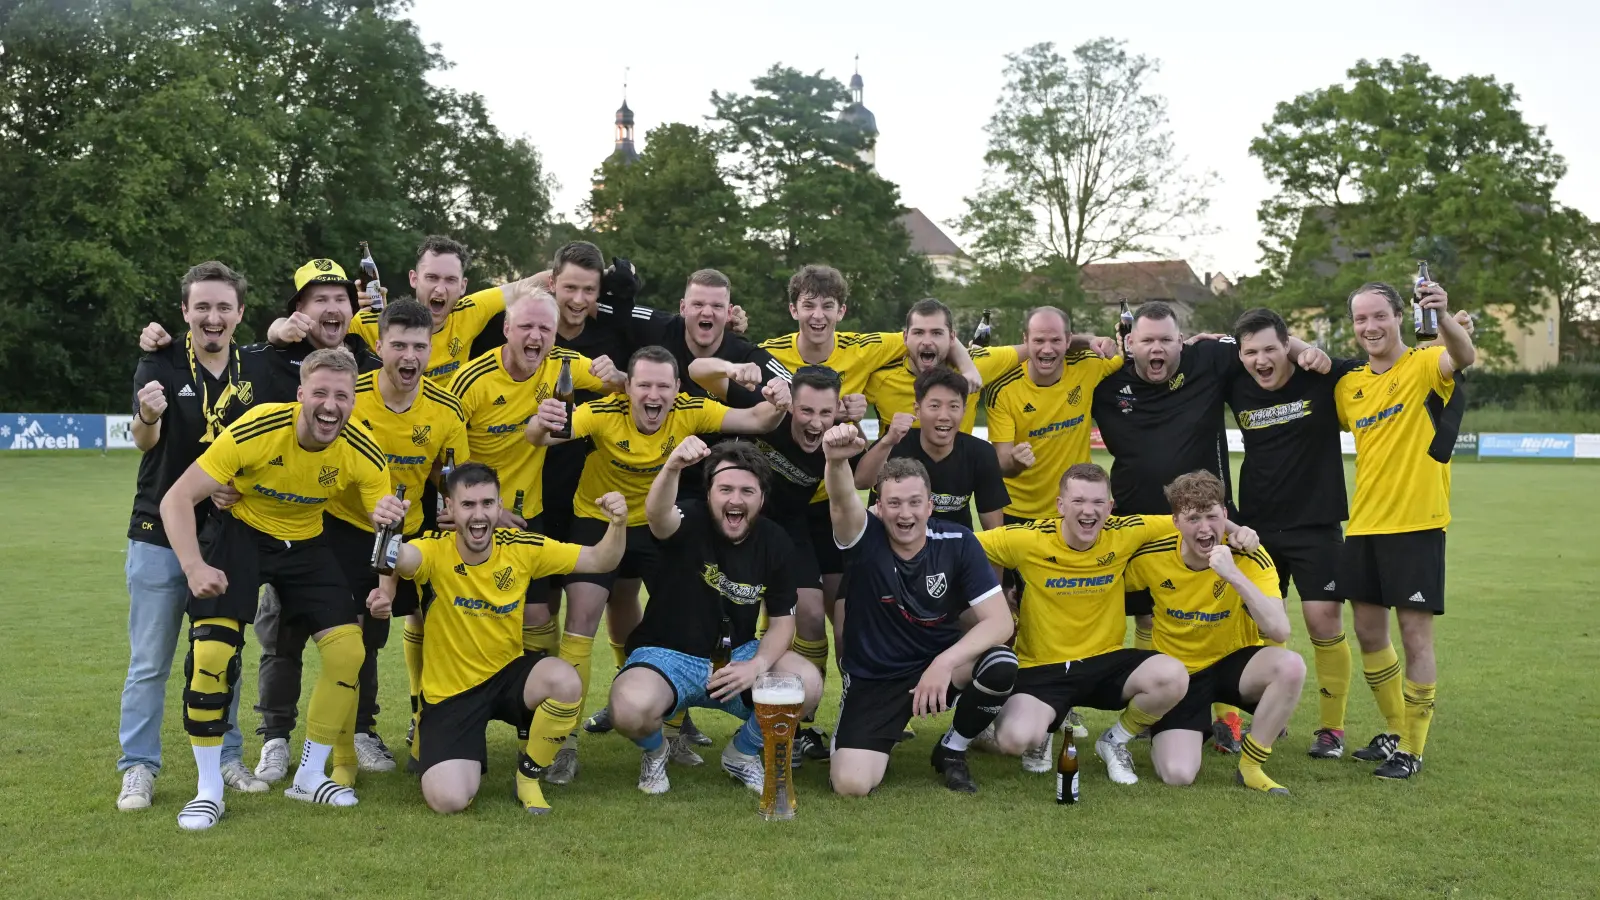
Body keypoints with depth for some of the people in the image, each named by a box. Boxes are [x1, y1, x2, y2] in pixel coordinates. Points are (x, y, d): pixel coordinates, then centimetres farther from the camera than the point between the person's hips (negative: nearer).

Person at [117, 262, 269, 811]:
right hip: (159, 535, -3)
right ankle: (139, 767, 13)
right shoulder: (160, 365, -7)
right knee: (150, 661, 2)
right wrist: (147, 417, -45)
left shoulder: (255, 372, 3)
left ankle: (226, 758, 24)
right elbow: (145, 441, -23)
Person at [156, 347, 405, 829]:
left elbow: (382, 511, -12)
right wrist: (194, 566, -40)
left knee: (349, 650, -7)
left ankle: (311, 776, 14)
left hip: (306, 542, 3)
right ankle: (209, 790, 0)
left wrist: (386, 517, -38)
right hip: (239, 532, -3)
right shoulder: (256, 430, -29)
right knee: (210, 653, -20)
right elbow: (176, 499, -25)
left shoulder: (361, 450, -19)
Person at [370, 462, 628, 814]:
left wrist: (617, 524, -26)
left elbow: (598, 561, -5)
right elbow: (400, 559, -42)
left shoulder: (521, 547, -9)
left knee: (566, 682, -32)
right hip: (450, 692, -2)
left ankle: (529, 776, -2)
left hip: (508, 673, 2)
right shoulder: (435, 550, -17)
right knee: (449, 800, -18)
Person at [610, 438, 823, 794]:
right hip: (667, 654, -4)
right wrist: (671, 469, -65)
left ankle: (742, 753, 9)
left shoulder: (775, 542, -3)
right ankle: (655, 751, 6)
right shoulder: (690, 521, -16)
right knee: (631, 709, -36)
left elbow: (782, 621, 2)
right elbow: (657, 515, -42)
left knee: (808, 684, -23)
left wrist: (756, 666, -19)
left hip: (737, 657, 4)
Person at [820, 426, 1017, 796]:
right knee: (851, 784, -21)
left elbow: (1000, 621, -15)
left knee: (1001, 665, -30)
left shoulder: (958, 543, -10)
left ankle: (952, 751, 0)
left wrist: (945, 662, -31)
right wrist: (836, 461, -63)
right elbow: (843, 502, -39)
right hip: (872, 678, -1)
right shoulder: (866, 538, -14)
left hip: (939, 665, 1)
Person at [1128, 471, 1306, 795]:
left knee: (1291, 666, -33)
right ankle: (1163, 740, 19)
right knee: (1178, 775, -21)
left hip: (1234, 662, 1)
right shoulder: (1150, 556, -16)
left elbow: (1279, 631, -32)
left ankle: (1250, 766, -10)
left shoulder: (1250, 559, -19)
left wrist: (1234, 575, -40)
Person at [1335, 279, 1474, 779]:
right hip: (1364, 525, 6)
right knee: (1369, 634, 12)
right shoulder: (1350, 386, 9)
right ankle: (1395, 732, 30)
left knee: (1415, 636, -1)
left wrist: (1444, 316, -50)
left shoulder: (1424, 367, -7)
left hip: (1416, 524, -6)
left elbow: (1464, 357, -30)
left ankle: (1412, 748, 11)